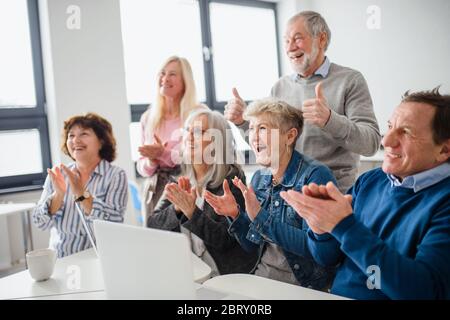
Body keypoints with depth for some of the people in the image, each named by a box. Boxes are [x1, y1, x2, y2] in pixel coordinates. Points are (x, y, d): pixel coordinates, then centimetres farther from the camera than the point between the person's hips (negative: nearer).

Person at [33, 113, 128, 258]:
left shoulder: (116, 175, -4)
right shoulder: (58, 174, 5)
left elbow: (114, 223, -16)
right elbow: (40, 223, 1)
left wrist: (81, 194, -22)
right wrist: (58, 195, -15)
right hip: (59, 259, 3)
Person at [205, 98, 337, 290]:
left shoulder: (315, 176, -15)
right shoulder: (259, 178, 4)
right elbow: (252, 246, 10)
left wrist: (260, 216, -25)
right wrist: (236, 215, -8)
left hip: (305, 283, -5)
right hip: (261, 275, 6)